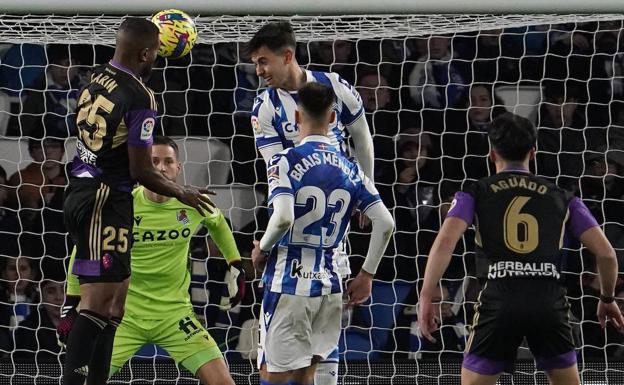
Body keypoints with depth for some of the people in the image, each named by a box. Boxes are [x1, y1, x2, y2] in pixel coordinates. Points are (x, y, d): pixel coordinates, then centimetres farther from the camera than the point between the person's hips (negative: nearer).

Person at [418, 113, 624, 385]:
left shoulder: (475, 194, 12)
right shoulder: (561, 198, 17)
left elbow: (445, 240, -6)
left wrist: (425, 297, -4)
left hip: (499, 300, -2)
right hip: (549, 301, 2)